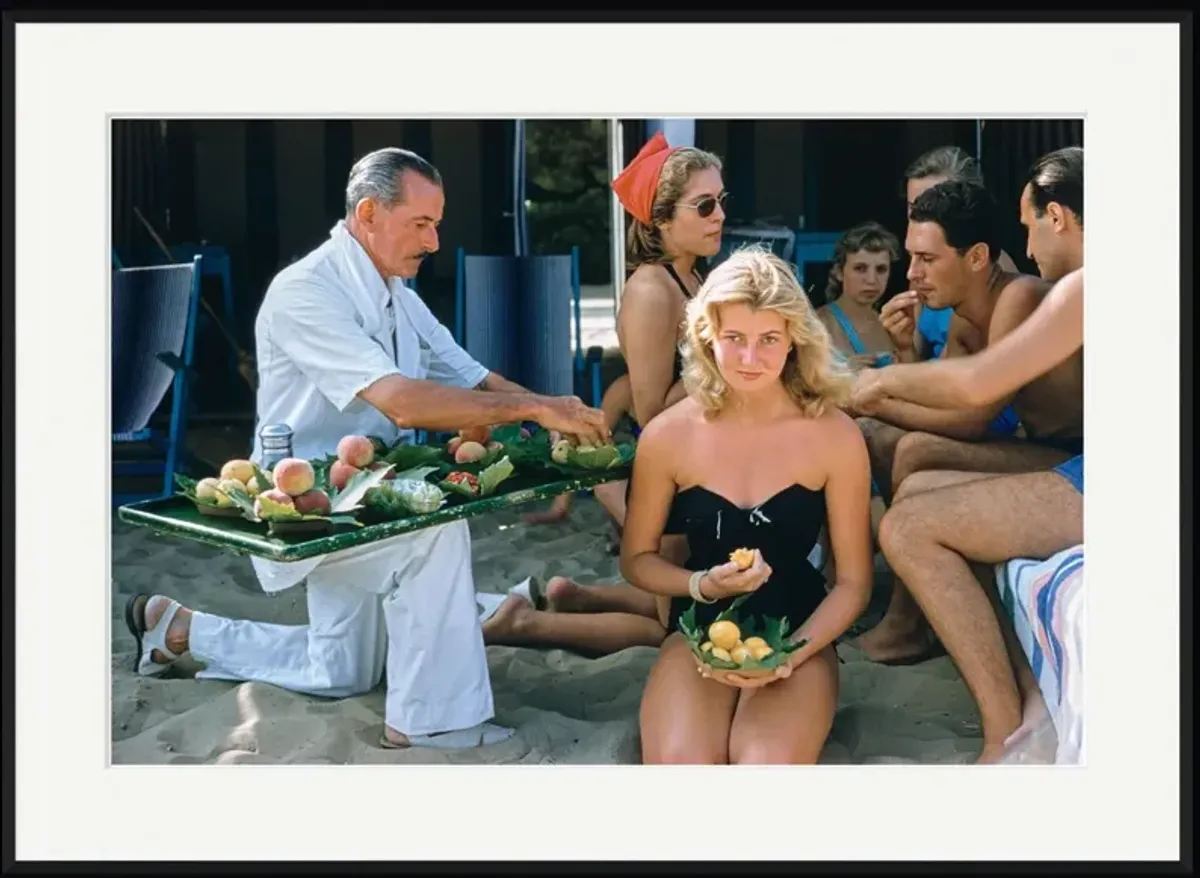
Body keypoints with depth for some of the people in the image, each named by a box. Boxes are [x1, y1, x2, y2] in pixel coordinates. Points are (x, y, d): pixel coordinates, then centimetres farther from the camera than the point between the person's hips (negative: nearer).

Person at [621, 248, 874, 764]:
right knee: (680, 765, -28)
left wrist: (791, 654, -18)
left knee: (769, 767, -30)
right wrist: (703, 584, -14)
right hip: (700, 631, 1)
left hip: (799, 633, 0)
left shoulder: (834, 435, -10)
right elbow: (637, 558, 6)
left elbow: (854, 581, -3)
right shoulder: (668, 435, -7)